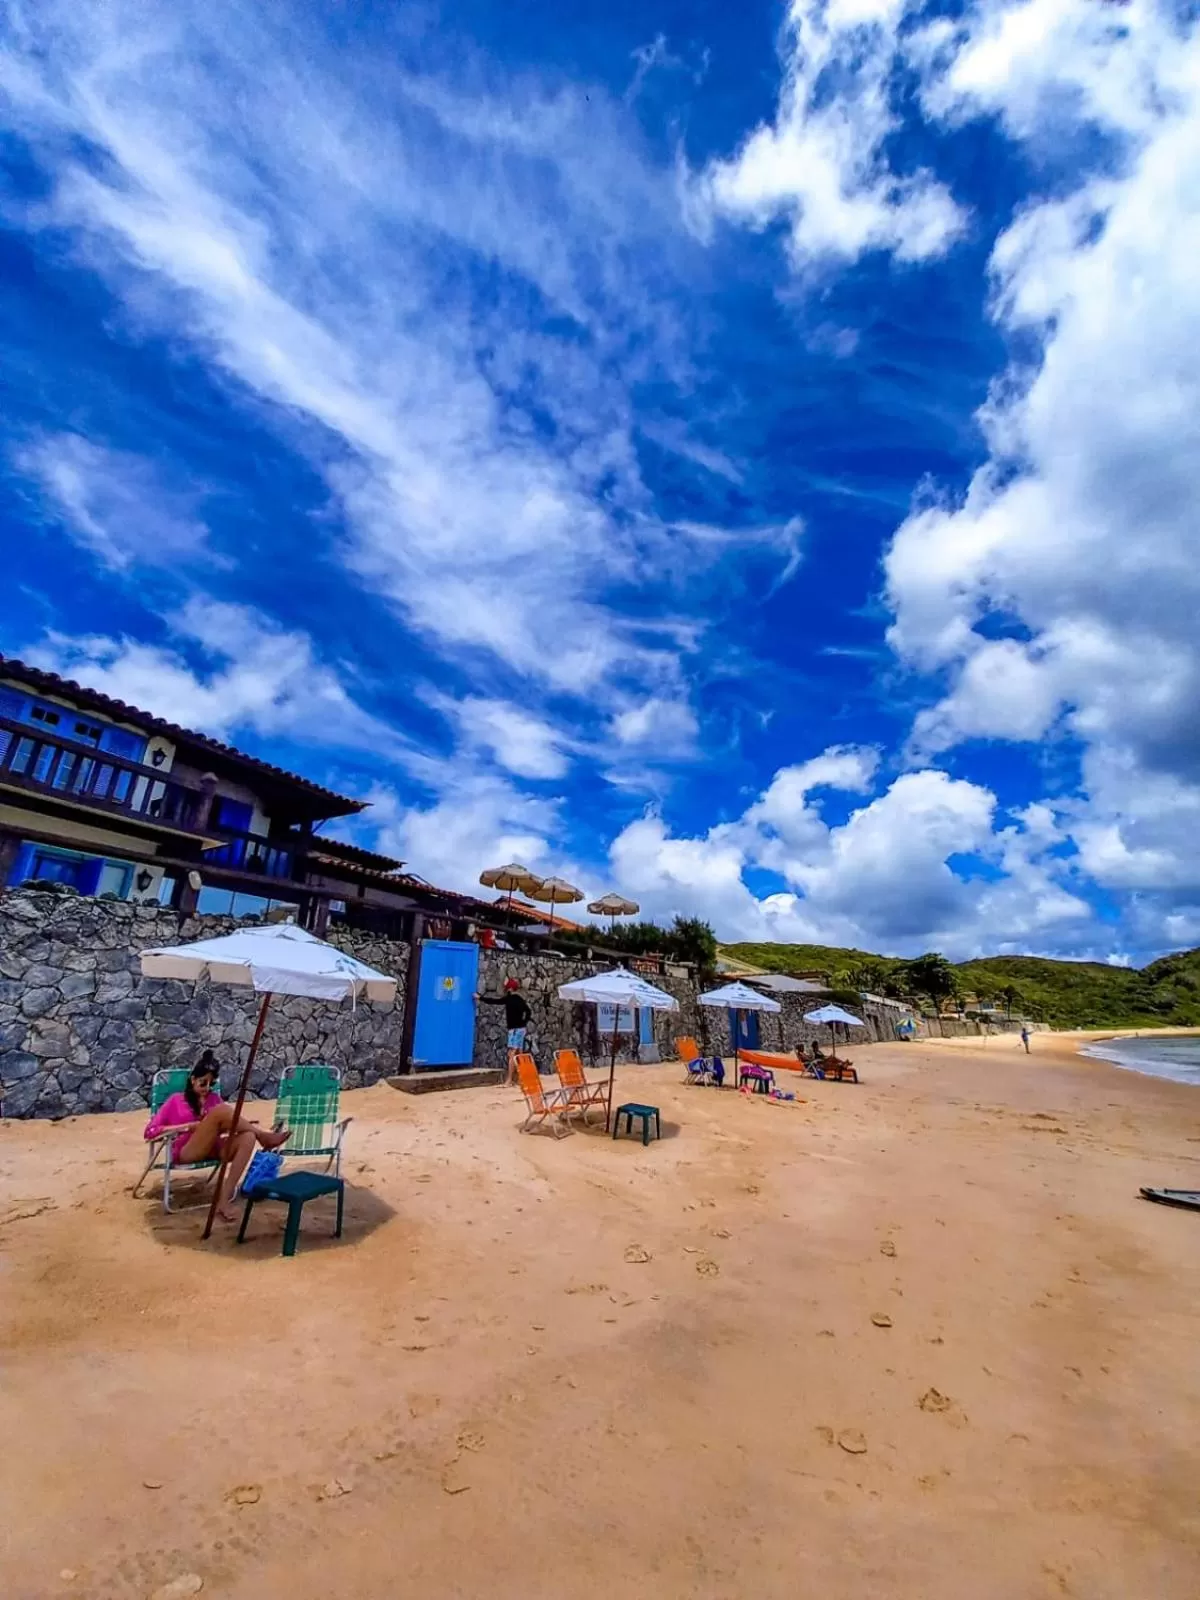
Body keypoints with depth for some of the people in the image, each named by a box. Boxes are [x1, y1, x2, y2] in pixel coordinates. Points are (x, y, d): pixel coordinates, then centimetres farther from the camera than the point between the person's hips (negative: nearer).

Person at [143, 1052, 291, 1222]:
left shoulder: (214, 1098, 23)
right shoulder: (175, 1101, 14)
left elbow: (228, 1120, 14)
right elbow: (150, 1131, 5)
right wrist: (187, 1126, -7)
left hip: (212, 1148, 4)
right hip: (186, 1151, -4)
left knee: (248, 1137, -31)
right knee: (221, 1111, -30)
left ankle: (223, 1200, -38)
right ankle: (264, 1137, -17)